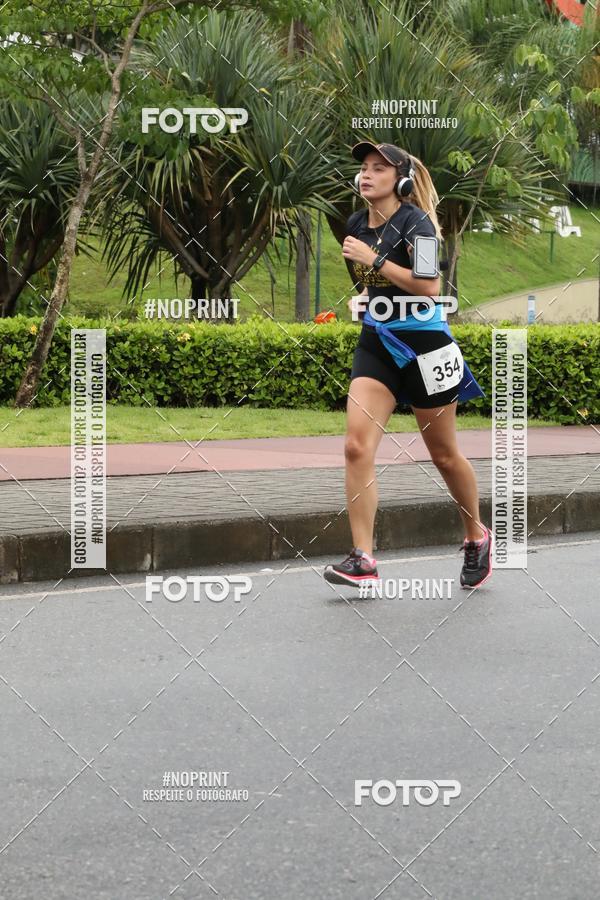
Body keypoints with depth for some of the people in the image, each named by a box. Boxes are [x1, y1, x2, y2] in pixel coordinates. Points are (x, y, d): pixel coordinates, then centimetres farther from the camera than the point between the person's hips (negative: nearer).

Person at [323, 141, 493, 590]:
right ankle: (363, 557, -14)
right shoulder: (357, 224, 7)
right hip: (376, 342, 6)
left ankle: (477, 537, 32)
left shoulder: (414, 221, -13)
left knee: (443, 455, 8)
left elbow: (429, 285, -25)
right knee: (357, 446, -13)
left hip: (424, 344, -5)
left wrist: (375, 261, -26)